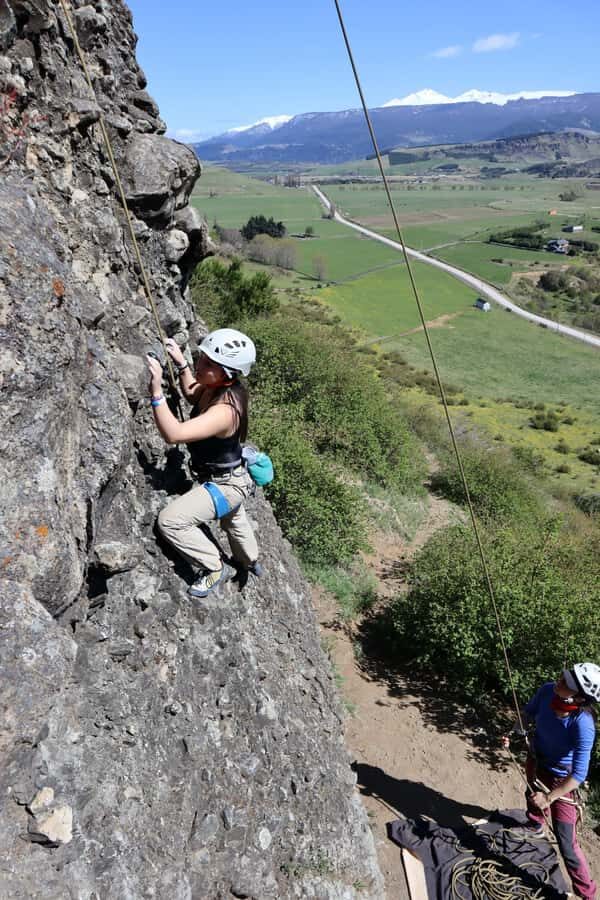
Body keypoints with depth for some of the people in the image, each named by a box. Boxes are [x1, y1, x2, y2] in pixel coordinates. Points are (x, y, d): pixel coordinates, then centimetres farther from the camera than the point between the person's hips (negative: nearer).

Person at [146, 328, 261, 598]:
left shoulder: (224, 411, -38)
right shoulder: (213, 387, -12)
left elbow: (174, 434, -45)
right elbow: (191, 394, 12)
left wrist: (156, 390, -48)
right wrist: (181, 364, -2)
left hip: (226, 485, -9)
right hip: (228, 475, 9)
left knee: (170, 519, -20)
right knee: (234, 521, 35)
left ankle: (216, 569, 2)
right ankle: (250, 561, 66)